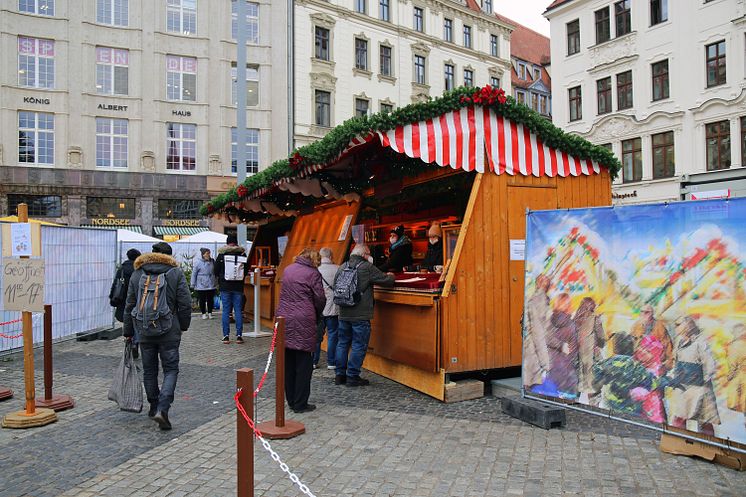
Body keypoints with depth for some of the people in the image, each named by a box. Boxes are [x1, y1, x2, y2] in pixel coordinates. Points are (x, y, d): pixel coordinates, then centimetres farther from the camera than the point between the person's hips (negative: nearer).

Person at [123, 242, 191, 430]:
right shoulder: (176, 273, -4)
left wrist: (128, 332, 17)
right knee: (171, 370, 3)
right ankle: (162, 409, -11)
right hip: (169, 332, -3)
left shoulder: (137, 273, 5)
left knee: (149, 371, 16)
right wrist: (183, 326, 9)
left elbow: (129, 305, 9)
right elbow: (185, 303, -5)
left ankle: (154, 407, 27)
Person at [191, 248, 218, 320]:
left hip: (211, 285, 3)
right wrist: (193, 285, 0)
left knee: (210, 300, 9)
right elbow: (194, 274, -1)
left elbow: (216, 272, 12)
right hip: (201, 286, -2)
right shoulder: (198, 263, -8)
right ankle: (203, 313, 19)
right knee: (202, 300, 6)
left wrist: (216, 283, 14)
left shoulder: (212, 261, 1)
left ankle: (210, 313, 21)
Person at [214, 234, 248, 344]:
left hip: (225, 287, -1)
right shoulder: (242, 254, -2)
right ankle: (239, 335, 4)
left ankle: (226, 336, 4)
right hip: (238, 287, 1)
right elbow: (247, 269, 6)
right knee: (238, 310, 5)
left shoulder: (222, 254, -6)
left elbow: (216, 270, 0)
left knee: (226, 311, 4)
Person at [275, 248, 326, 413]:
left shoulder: (287, 270, 13)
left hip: (284, 318, 6)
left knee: (288, 363, 13)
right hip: (303, 322, -6)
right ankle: (300, 404, 7)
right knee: (304, 364, 3)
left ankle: (291, 401, 22)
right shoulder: (313, 273, -5)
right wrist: (316, 313, 14)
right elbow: (320, 299, -6)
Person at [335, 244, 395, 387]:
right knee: (359, 346, 2)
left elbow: (335, 286, 17)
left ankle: (339, 375, 20)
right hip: (360, 316, -6)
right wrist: (391, 276, 16)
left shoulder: (342, 268, 8)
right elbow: (387, 281, -7)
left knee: (342, 343, 14)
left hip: (343, 314, 6)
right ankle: (352, 377, 5)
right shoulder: (367, 268, -11)